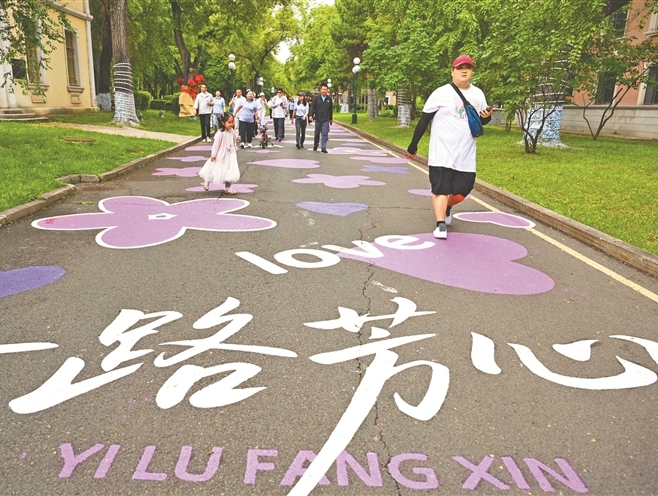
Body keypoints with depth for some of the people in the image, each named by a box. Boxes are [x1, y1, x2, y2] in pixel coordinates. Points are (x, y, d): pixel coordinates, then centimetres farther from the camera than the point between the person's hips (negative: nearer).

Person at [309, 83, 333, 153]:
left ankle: (323, 148, -4)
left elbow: (331, 109, 11)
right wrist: (311, 115, -19)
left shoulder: (329, 99, 3)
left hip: (326, 120, 0)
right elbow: (312, 107, -5)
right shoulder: (316, 98, -2)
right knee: (317, 134, 13)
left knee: (325, 134, -8)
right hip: (318, 119, 0)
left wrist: (331, 118, 16)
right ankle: (315, 146, 31)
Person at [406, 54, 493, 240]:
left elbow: (482, 121, 20)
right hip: (442, 154, -4)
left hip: (466, 156, 5)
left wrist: (487, 116, -5)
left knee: (461, 192, 9)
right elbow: (424, 120, -3)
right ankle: (441, 225, 0)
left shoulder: (478, 94, 9)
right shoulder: (441, 93, -5)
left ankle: (446, 207, 38)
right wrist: (413, 145, -4)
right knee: (441, 189, -7)